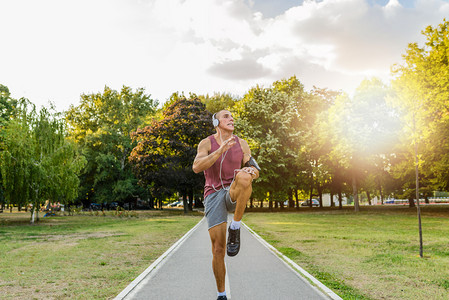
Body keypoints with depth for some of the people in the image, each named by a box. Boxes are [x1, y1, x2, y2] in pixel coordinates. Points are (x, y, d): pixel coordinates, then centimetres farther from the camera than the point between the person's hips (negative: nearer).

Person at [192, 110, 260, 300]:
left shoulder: (241, 143, 9)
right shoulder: (206, 143, 2)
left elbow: (254, 170, 7)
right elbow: (196, 168, -15)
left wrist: (251, 171, -19)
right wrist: (221, 150, -25)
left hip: (234, 195, 1)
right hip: (214, 197, -1)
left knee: (243, 177, -35)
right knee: (218, 249, -7)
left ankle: (235, 228, -21)